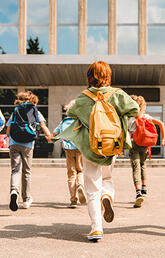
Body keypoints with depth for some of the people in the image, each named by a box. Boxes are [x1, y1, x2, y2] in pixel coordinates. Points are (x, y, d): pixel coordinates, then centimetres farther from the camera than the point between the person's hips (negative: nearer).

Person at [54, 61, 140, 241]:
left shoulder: (83, 99, -4)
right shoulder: (116, 95, -5)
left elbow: (70, 113, 11)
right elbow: (134, 109, -10)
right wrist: (119, 114, 7)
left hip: (89, 148, -1)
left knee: (92, 189, 4)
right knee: (107, 178, 26)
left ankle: (96, 228, -6)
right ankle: (107, 195, -7)